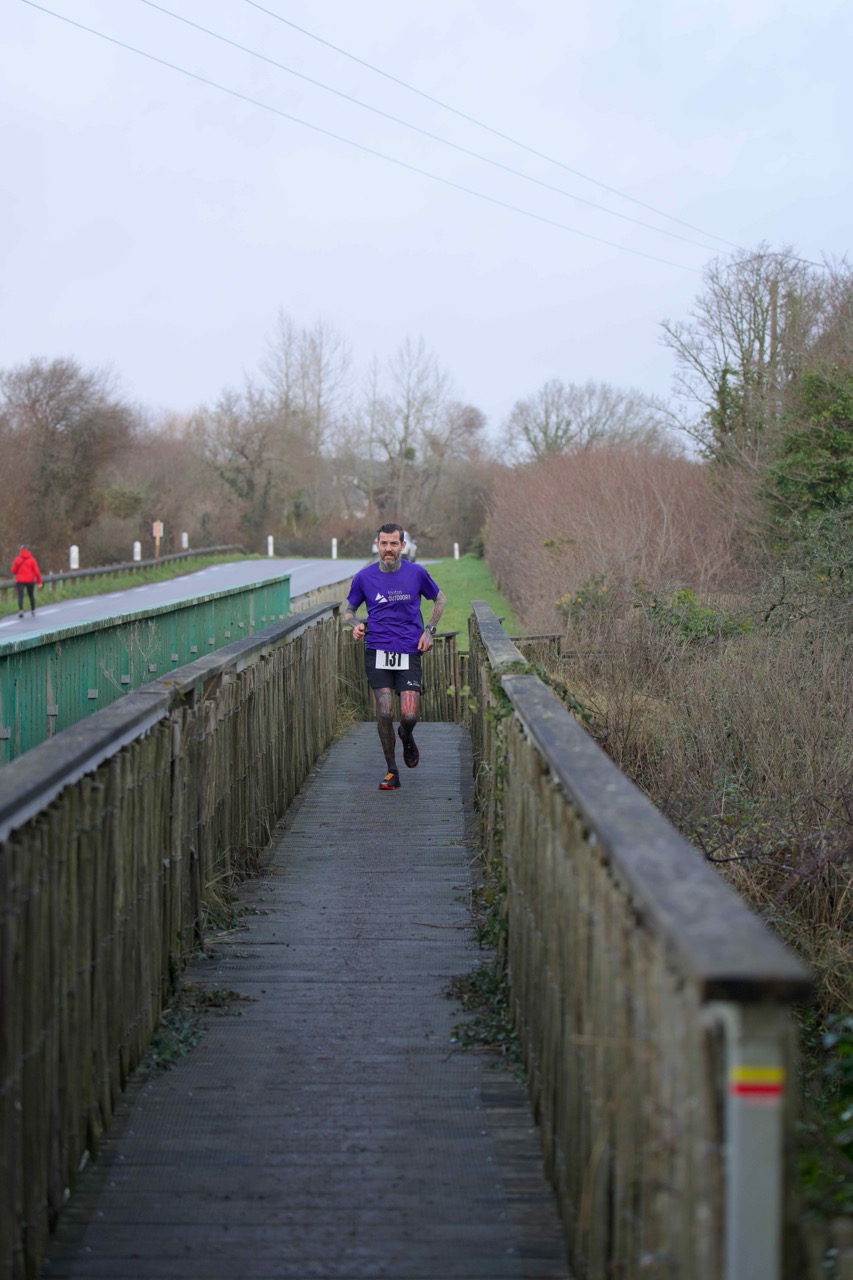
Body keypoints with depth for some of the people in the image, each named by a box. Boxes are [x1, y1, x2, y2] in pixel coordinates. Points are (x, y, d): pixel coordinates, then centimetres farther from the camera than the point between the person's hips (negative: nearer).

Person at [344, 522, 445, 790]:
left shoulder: (416, 573, 0)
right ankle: (391, 771, 8)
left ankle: (407, 738, 29)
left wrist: (429, 630, 6)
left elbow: (439, 598, 17)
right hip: (377, 652, 0)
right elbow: (348, 608, 14)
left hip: (409, 652, 0)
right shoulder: (364, 577, 1)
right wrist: (355, 624, -8)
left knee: (409, 715, -10)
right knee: (384, 711, -9)